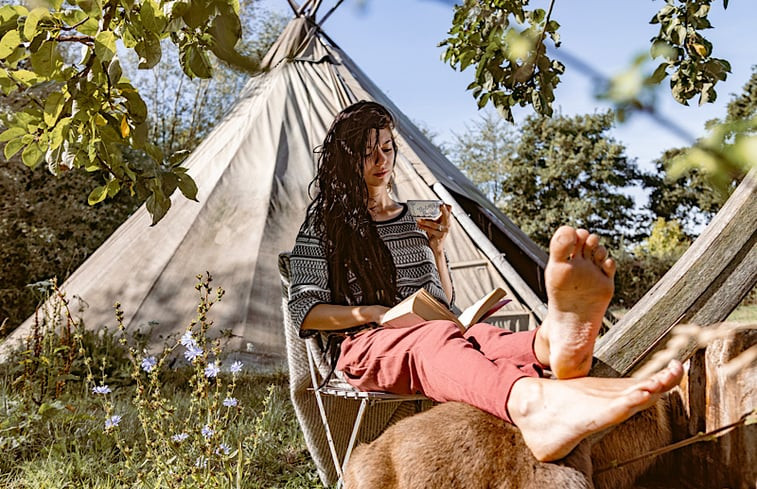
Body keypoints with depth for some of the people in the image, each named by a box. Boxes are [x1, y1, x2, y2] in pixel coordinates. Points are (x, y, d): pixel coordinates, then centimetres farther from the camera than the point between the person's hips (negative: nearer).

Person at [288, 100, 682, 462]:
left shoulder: (412, 219, 24)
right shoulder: (324, 225, 11)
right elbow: (303, 312, 2)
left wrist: (436, 248, 7)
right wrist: (374, 312, -11)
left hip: (432, 335, 4)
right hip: (368, 345, -4)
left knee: (483, 337, -35)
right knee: (436, 338, -41)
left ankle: (553, 344, -74)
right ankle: (535, 401, -75)